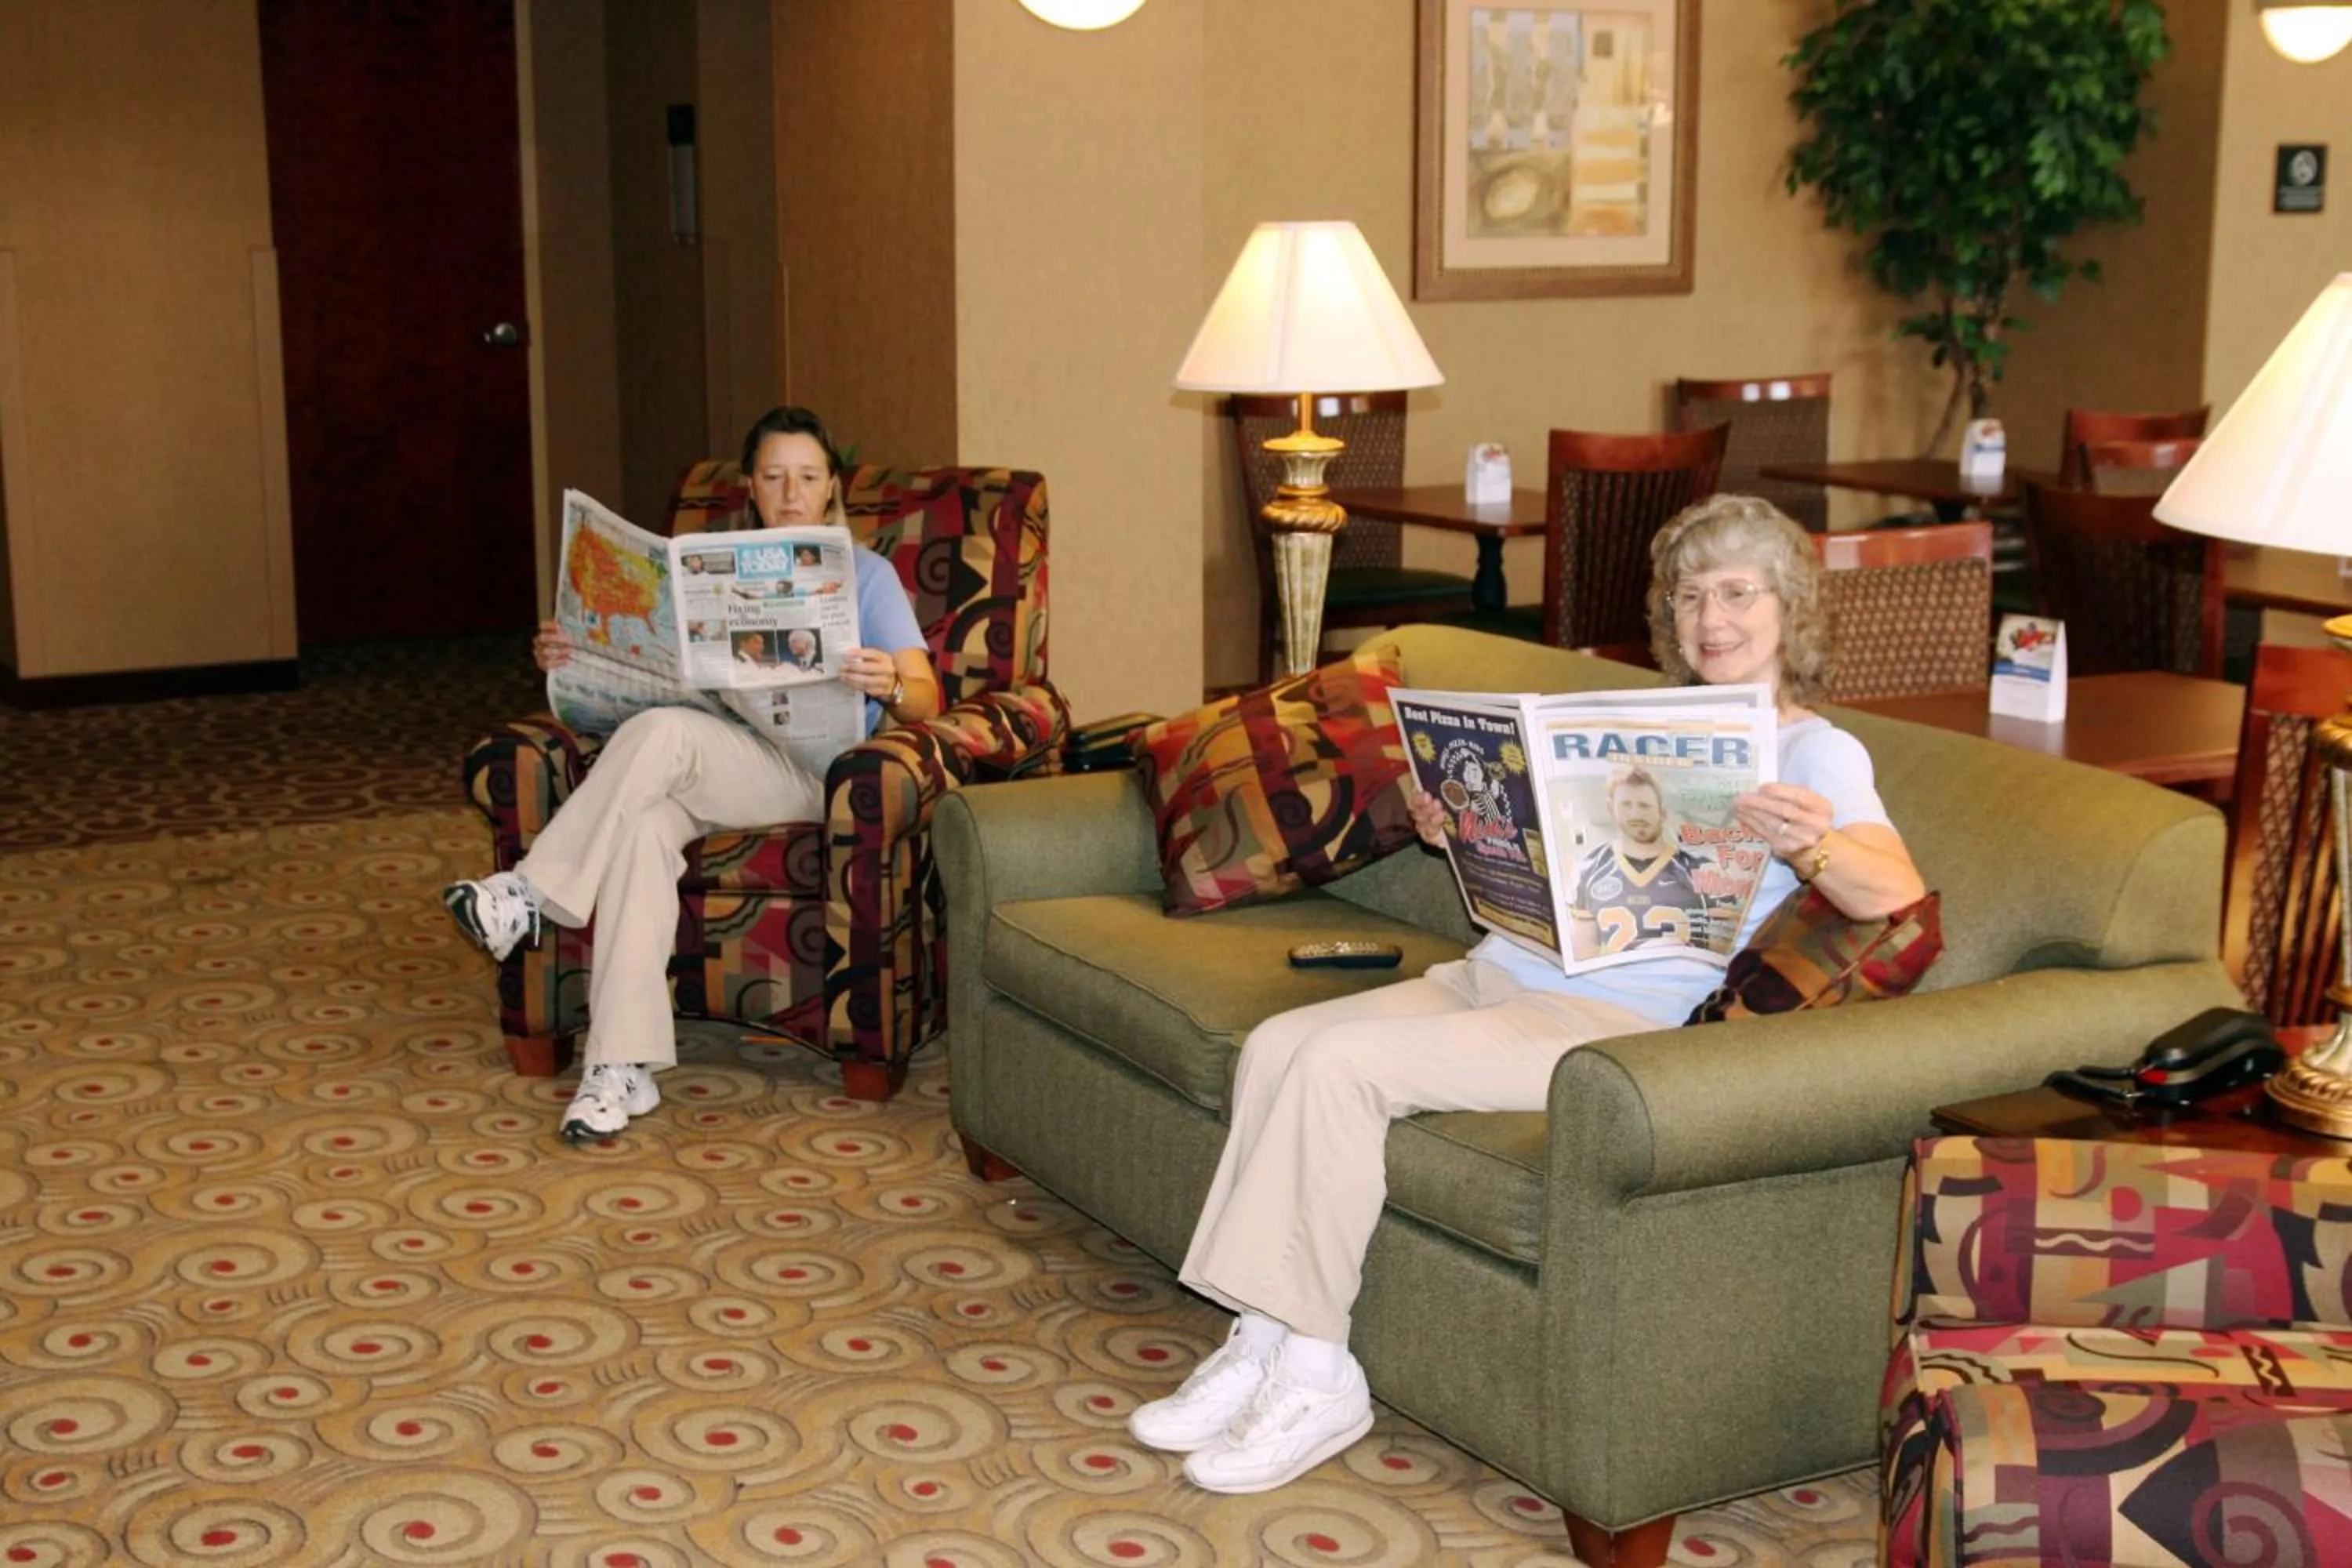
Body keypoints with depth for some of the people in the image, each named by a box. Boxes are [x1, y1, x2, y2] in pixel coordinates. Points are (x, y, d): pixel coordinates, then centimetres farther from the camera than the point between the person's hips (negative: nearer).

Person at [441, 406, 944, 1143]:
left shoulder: (865, 573, 11)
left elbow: (926, 698, -1)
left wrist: (890, 686, -26)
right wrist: (568, 660, -5)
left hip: (806, 770, -3)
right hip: (704, 770, 3)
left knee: (663, 732, -34)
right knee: (642, 825, -33)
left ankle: (533, 892, -24)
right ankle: (623, 1067, -37)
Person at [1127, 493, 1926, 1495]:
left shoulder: (1816, 753, -1)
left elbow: (1896, 893, -19)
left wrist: (1812, 848, -40)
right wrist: (1456, 827, 3)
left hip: (1608, 1018, -7)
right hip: (1497, 971, 8)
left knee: (1341, 1064, -25)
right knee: (1276, 1043, -13)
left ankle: (1315, 1377, -16)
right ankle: (1263, 1343, -10)